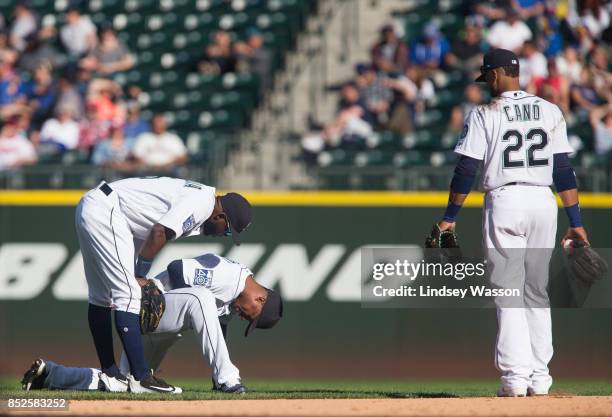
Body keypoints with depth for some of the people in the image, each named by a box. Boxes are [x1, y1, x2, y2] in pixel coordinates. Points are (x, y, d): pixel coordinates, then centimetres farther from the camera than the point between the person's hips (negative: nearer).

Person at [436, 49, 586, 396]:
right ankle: (539, 376, 10)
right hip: (544, 202, 3)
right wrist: (576, 221, 5)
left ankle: (515, 375, -9)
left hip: (505, 201, -3)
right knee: (538, 292, 12)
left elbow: (466, 171, -4)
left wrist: (450, 217, 5)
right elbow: (564, 170, 4)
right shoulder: (550, 112, 7)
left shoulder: (485, 115, -3)